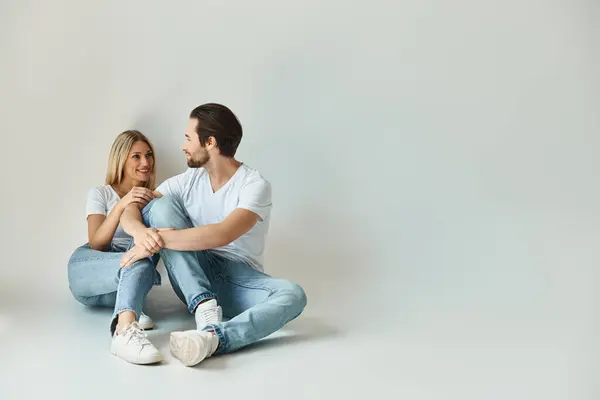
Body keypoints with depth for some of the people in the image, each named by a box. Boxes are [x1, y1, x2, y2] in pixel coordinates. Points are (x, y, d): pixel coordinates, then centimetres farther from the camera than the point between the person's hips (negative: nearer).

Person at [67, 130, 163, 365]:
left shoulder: (153, 198, 16)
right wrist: (121, 205, -24)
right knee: (141, 263, -37)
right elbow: (96, 244, -8)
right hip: (86, 272, -2)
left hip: (125, 281, 2)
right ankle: (125, 331, -60)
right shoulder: (100, 194, 7)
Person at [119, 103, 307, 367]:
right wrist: (141, 231, -26)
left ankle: (213, 338, -53)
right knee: (162, 205, -18)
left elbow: (222, 235, -29)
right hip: (193, 279, 4)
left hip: (240, 280, -3)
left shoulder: (255, 185, -12)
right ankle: (204, 306, -31)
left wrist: (160, 239, -31)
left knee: (293, 294, -32)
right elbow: (130, 211, -2)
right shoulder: (189, 180, 4)